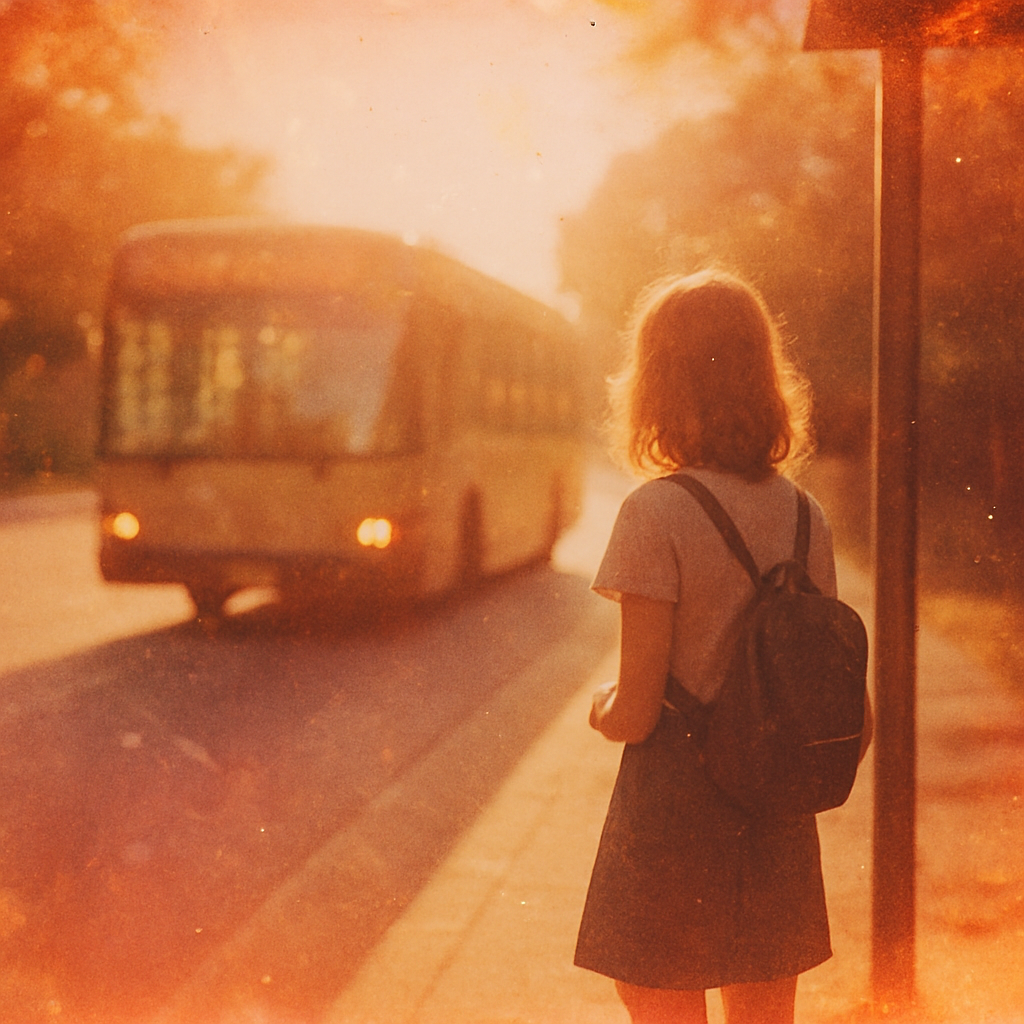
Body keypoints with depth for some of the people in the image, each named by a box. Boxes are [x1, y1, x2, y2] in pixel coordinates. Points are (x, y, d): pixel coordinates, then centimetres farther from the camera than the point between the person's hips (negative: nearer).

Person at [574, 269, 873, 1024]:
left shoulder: (657, 514, -15)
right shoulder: (804, 515, 2)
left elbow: (636, 714, -15)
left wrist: (601, 708, 6)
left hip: (674, 817, -6)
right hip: (778, 821, 6)